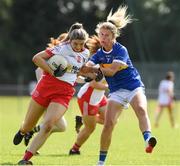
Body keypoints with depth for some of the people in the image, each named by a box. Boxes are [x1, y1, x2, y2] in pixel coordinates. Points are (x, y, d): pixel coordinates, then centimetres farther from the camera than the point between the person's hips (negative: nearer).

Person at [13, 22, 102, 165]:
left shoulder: (85, 53, 7)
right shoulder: (63, 48, -11)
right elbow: (37, 58, -15)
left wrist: (94, 75, 13)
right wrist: (53, 72, -21)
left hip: (64, 94, 3)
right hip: (47, 85, -3)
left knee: (48, 125, -19)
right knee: (28, 126, 9)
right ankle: (22, 132, 48)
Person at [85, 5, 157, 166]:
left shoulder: (121, 50, -11)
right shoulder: (98, 54, 4)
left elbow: (111, 71, -20)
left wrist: (95, 68, -13)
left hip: (134, 87, -4)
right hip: (117, 91, 4)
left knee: (141, 110, -33)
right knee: (108, 124, -8)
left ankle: (148, 141, -54)